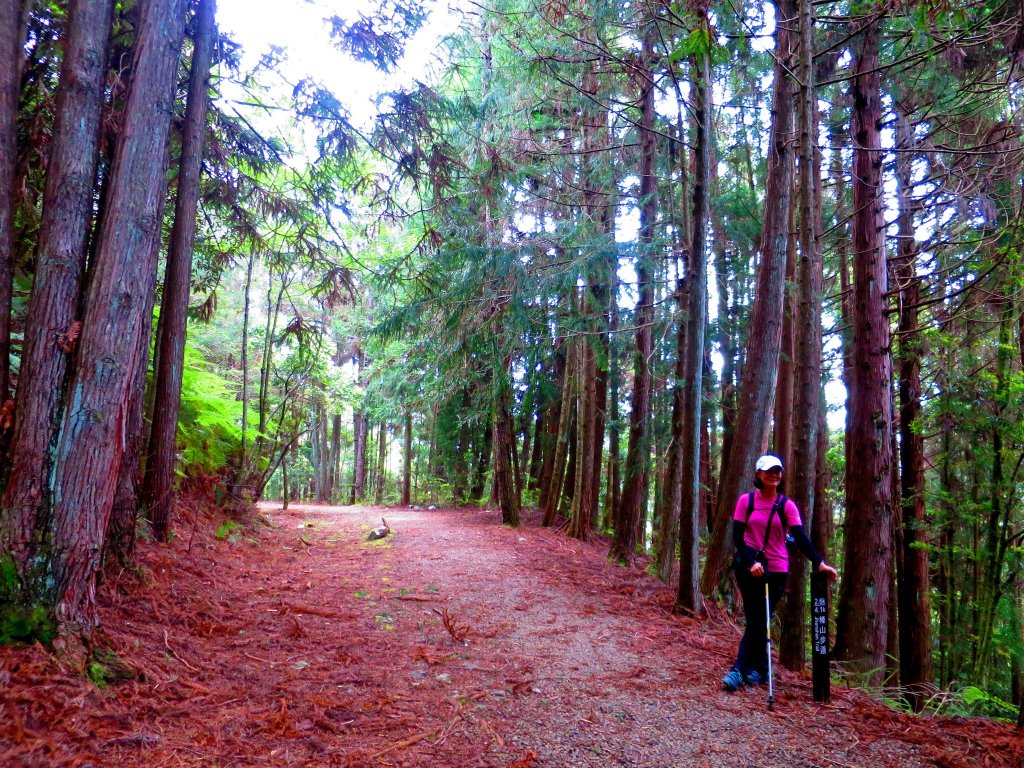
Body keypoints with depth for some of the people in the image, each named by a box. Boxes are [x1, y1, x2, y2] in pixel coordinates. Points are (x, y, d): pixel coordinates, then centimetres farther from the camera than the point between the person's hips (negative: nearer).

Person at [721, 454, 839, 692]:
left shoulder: (786, 505, 0)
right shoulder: (746, 500, 0)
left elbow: (800, 537, -10)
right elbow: (737, 536, -4)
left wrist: (819, 563, -24)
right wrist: (751, 562, -18)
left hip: (775, 570, 0)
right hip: (748, 567, 0)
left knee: (758, 621, -2)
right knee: (756, 621, 4)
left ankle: (739, 670, 1)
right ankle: (759, 669, 14)